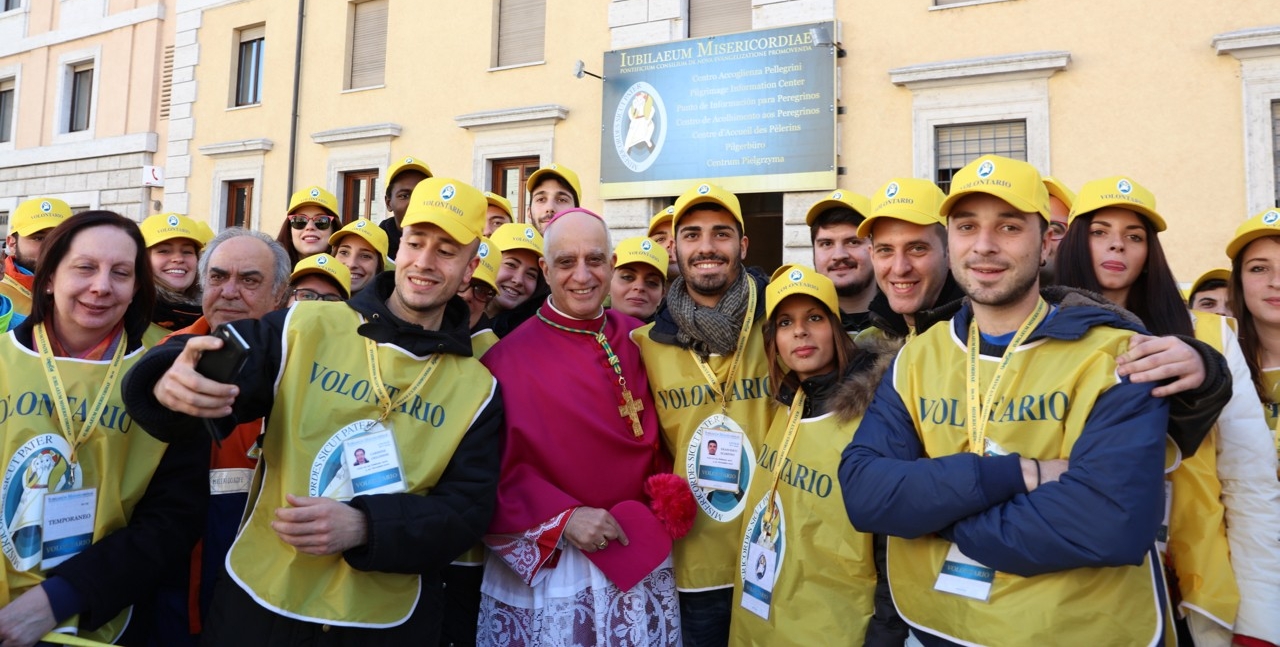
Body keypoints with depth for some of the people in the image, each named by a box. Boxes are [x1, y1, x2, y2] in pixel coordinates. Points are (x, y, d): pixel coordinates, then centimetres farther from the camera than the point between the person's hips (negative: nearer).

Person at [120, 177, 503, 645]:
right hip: (260, 599, 0)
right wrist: (171, 386, -35)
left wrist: (363, 526, -21)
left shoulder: (476, 388, -3)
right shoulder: (303, 328, -4)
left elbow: (468, 510, -7)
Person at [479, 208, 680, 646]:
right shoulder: (509, 357, -10)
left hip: (640, 559, 3)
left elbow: (662, 440, 10)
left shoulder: (640, 342, 0)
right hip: (548, 566, -3)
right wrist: (562, 516, -18)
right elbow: (495, 467, -9)